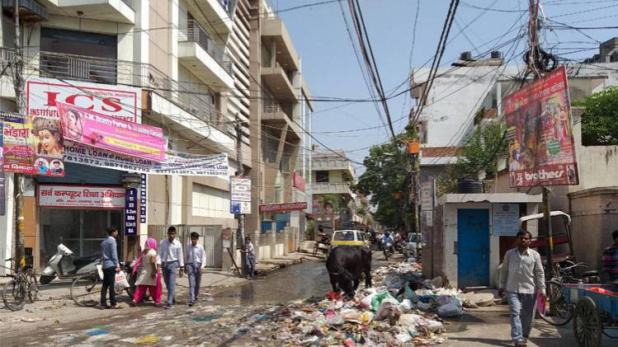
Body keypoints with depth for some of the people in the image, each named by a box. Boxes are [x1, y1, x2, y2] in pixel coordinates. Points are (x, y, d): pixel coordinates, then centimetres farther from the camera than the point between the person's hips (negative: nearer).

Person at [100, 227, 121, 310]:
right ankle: (113, 303, -2)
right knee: (111, 285, -5)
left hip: (105, 265, 8)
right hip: (111, 265, -8)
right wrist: (117, 265, -11)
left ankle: (103, 304, 6)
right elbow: (114, 254, -14)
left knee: (105, 285, 7)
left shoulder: (104, 242, 18)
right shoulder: (112, 240, -9)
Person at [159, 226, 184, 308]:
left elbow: (180, 257, -2)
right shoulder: (163, 243, 3)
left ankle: (169, 302, -12)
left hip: (173, 264, -4)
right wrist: (161, 263, 1)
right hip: (164, 264, 4)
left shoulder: (178, 244, -5)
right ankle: (172, 299, 31)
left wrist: (181, 268, -2)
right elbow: (161, 254, 8)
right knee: (167, 284, 13)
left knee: (172, 284, -10)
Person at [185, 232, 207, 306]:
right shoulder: (188, 247, 3)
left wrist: (201, 266, -12)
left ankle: (195, 297, 34)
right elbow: (186, 257, 13)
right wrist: (185, 266, 16)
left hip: (198, 265, 0)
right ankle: (191, 300, -13)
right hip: (190, 265, 0)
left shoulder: (200, 247, -3)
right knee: (191, 283, -10)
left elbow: (203, 257, -2)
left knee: (197, 283, 12)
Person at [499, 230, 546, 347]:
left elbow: (539, 273, 2)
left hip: (529, 290, 0)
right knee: (515, 313, -10)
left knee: (528, 315, 9)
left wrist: (542, 289, -2)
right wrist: (502, 286, 10)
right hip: (513, 289, 0)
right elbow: (504, 270, 10)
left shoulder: (535, 255, 1)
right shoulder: (509, 253, 4)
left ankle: (524, 336, 28)